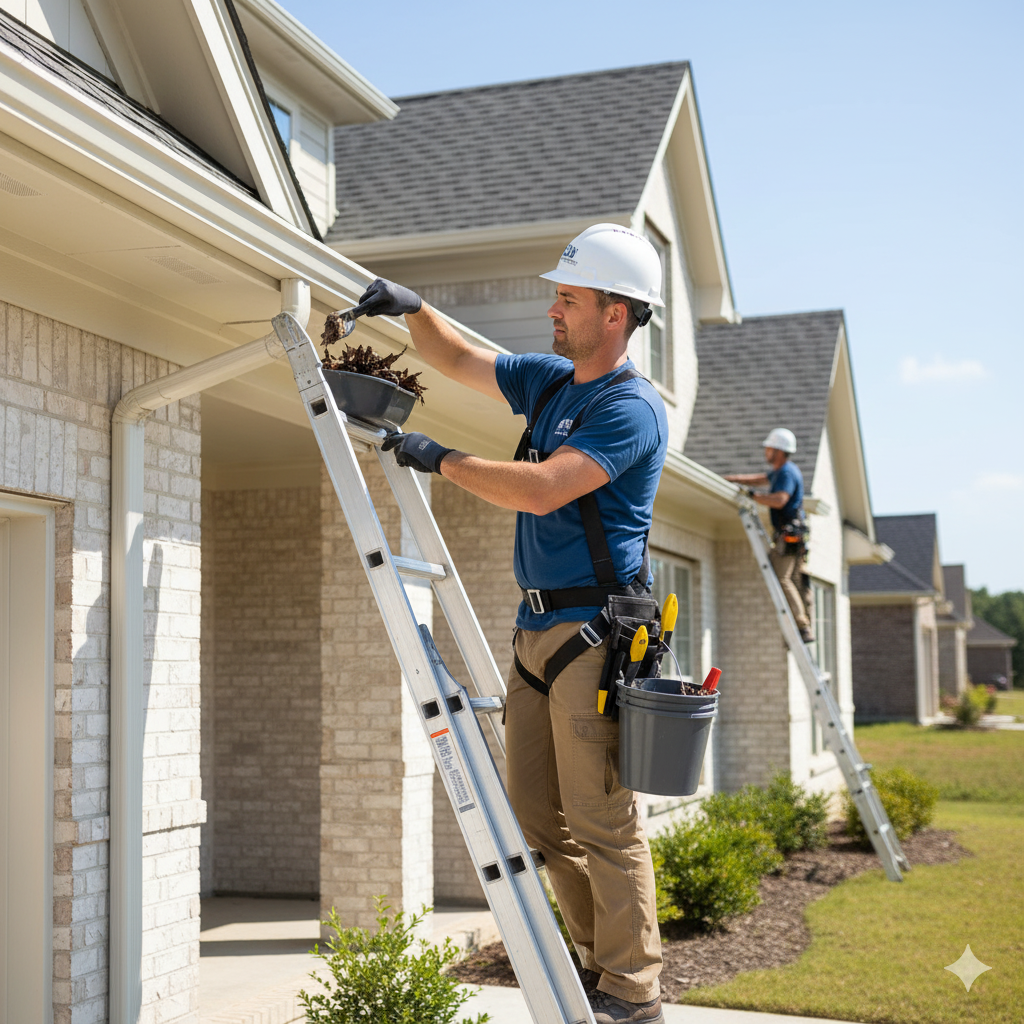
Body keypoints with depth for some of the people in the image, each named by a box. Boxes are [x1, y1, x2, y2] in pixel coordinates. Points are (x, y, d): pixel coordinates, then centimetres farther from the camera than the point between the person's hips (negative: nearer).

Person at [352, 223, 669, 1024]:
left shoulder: (633, 407, -11)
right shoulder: (549, 380, 15)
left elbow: (542, 488, -23)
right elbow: (458, 360, 26)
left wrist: (440, 459, -14)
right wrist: (415, 309, 6)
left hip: (594, 631, -9)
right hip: (536, 628, 9)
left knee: (601, 818, -7)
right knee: (538, 818, 10)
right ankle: (603, 958, 21)